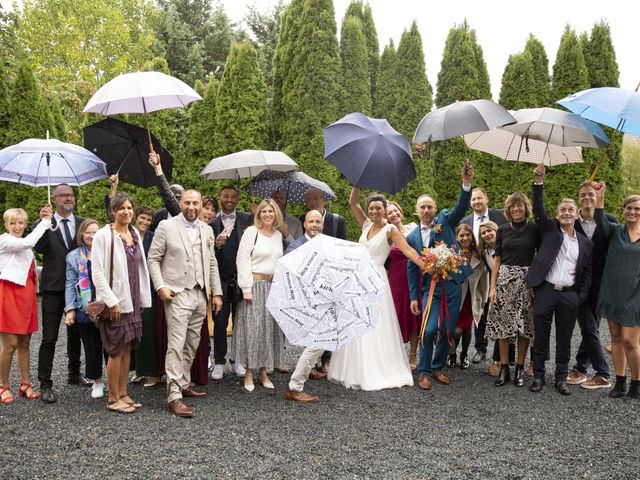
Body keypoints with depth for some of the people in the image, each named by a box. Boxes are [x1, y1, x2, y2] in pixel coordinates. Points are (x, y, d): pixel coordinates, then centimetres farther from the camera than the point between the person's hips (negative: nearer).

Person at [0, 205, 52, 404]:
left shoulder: (23, 245, 19)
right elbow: (29, 242, -26)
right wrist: (45, 220, -20)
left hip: (26, 294, 8)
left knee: (24, 343, 11)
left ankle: (25, 384, 17)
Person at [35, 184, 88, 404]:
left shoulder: (83, 223, 7)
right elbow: (40, 248, -17)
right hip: (54, 288, -3)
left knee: (75, 335, 17)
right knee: (49, 338, -2)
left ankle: (74, 374, 33)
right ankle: (45, 384, 6)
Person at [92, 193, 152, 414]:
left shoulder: (135, 234, 9)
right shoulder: (103, 235, -10)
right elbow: (97, 273, -13)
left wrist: (143, 299, 10)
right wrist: (112, 301, -17)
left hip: (132, 301, 6)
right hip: (114, 302, -6)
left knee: (127, 348, 11)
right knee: (116, 350, -1)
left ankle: (123, 394, 21)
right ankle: (113, 399, 10)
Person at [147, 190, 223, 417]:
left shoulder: (207, 230, 13)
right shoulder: (166, 226, -1)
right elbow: (153, 259, -1)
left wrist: (217, 292, 12)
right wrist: (160, 286, -11)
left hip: (201, 295, 5)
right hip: (177, 294, -5)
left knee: (191, 346, 11)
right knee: (176, 346, -9)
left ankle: (184, 385, 25)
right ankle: (174, 397, -8)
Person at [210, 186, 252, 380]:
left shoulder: (247, 219, 4)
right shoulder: (212, 222, 4)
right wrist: (216, 245, -19)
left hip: (241, 278, 0)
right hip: (221, 278, 0)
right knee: (220, 321, 5)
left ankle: (237, 360, 21)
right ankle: (219, 362, 16)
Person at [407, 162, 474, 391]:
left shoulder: (445, 221, 3)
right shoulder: (412, 237, 5)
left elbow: (461, 207, -15)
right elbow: (412, 269, 7)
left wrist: (466, 183, -32)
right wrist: (414, 297, 3)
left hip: (452, 285, 1)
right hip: (430, 288, -1)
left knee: (448, 331, 7)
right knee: (430, 329, -13)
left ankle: (438, 367, 27)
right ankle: (424, 371, 4)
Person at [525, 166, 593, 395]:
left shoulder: (585, 243, 10)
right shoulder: (549, 230, 5)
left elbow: (587, 273, 11)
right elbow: (538, 209, -8)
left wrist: (581, 297, 2)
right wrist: (538, 182, -18)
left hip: (570, 296, 2)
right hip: (545, 291, -2)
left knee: (564, 340, 9)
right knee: (541, 337, 5)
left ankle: (561, 378, 21)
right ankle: (538, 376, 17)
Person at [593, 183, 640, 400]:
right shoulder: (615, 231, 4)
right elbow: (601, 222, -18)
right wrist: (600, 198, -30)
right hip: (612, 293, 2)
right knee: (616, 338, 9)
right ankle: (620, 382, 20)